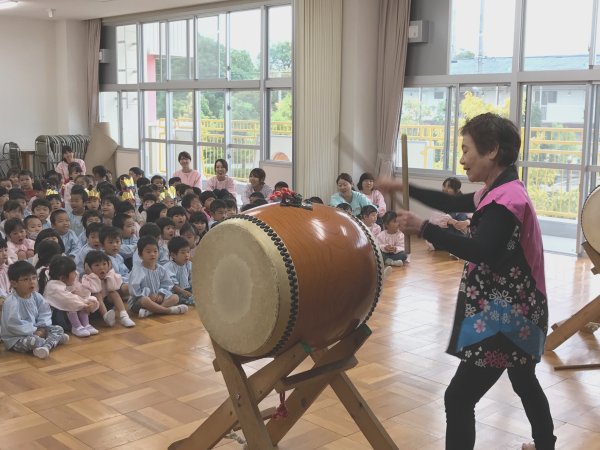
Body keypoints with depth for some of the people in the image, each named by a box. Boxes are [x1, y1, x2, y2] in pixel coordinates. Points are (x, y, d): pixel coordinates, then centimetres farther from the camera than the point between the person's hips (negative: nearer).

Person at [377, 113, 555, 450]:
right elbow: (453, 204, 20)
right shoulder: (501, 192, 9)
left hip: (504, 318, -11)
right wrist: (402, 188, 15)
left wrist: (423, 229, -36)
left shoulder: (507, 199, -22)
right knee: (524, 382, 29)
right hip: (514, 313, 11)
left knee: (459, 397, -9)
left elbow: (480, 252, -35)